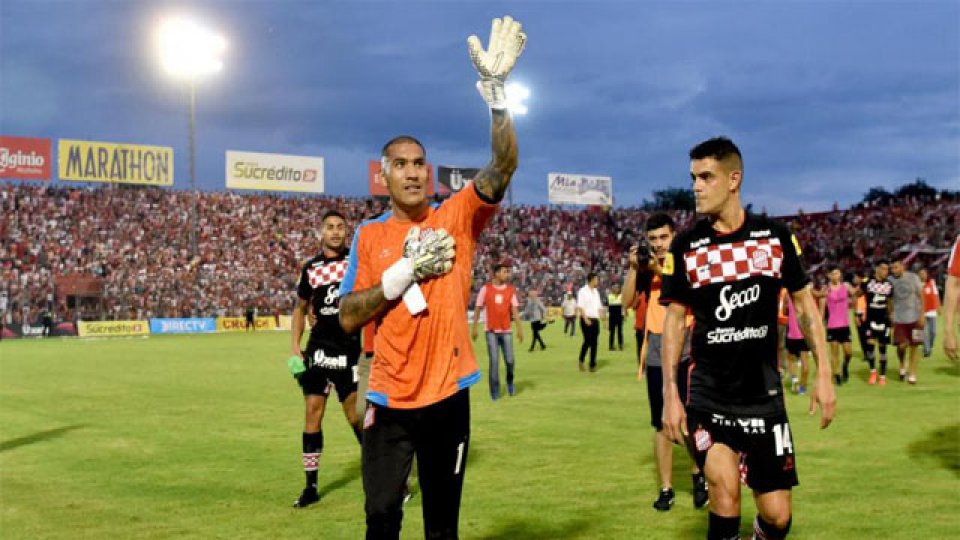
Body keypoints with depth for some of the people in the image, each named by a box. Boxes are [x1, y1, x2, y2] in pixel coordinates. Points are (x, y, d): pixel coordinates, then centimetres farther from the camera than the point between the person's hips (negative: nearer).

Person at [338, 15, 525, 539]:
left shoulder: (457, 217, 0)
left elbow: (502, 168, -16)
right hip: (389, 399, 0)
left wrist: (495, 91, -29)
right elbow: (347, 318, -1)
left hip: (448, 394, 0)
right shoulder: (369, 236, 3)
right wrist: (405, 270, -13)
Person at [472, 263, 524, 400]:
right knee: (494, 361, -4)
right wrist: (474, 328, 0)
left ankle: (510, 382, 26)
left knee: (509, 360, -2)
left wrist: (519, 328, -5)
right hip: (491, 331, -2)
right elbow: (478, 309, 3)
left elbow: (515, 310, 3)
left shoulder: (511, 289, 4)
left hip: (506, 330, 2)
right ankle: (495, 391, 6)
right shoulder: (486, 288, -1)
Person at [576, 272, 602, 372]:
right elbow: (580, 307, -11)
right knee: (587, 341, -9)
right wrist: (586, 319, -20)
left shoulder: (596, 292, 16)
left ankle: (593, 365, 5)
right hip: (586, 319, -6)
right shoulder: (583, 291, -5)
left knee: (594, 343, 3)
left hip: (595, 320, 6)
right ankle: (581, 360, 10)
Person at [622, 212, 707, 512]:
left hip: (686, 351, -3)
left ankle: (698, 474, 17)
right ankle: (666, 488, 16)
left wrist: (662, 270, -23)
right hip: (656, 355, 3)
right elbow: (627, 301, 0)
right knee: (661, 424, 7)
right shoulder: (646, 267, 8)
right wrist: (633, 267, -11)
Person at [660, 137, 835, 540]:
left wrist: (823, 373, 0)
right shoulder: (685, 246, -2)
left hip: (764, 393, 1)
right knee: (725, 490, -21)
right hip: (707, 392, -1)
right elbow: (674, 319, 2)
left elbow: (804, 303, 7)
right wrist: (670, 393, -4)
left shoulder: (776, 236, 0)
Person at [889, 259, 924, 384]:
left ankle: (912, 374, 13)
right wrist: (889, 316, -1)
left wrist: (922, 315, -5)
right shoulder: (890, 281, -1)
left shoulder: (913, 278, -2)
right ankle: (902, 366, 21)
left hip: (914, 317, 0)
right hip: (898, 318, 0)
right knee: (901, 345, -8)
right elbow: (888, 300, 5)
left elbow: (921, 296, 1)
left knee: (913, 346, 2)